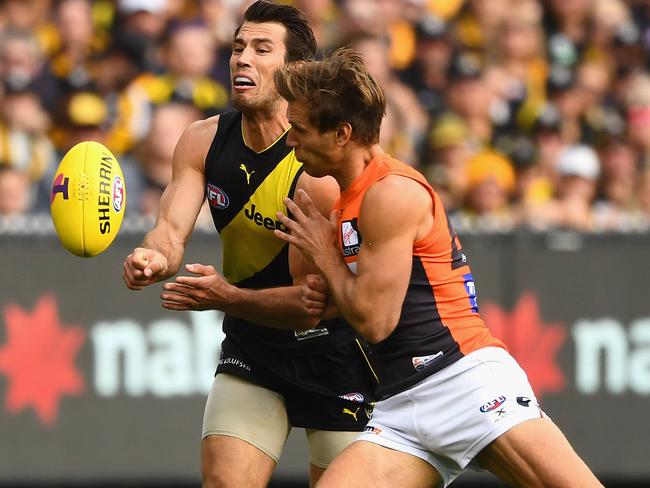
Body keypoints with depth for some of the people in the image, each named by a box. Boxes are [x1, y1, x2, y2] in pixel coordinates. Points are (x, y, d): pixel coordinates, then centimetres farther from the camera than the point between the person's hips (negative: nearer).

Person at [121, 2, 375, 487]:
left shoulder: (321, 167, -23)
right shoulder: (204, 141, -5)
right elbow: (172, 229, -15)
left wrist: (228, 297, -39)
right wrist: (155, 256, -40)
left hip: (332, 352, -4)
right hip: (251, 347, 4)